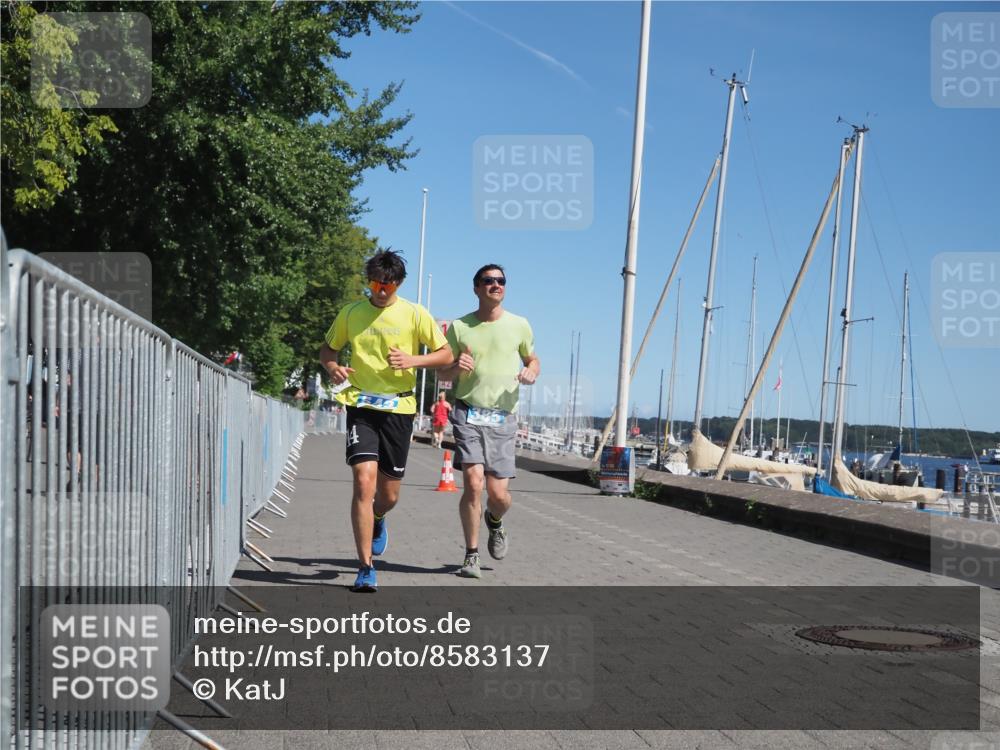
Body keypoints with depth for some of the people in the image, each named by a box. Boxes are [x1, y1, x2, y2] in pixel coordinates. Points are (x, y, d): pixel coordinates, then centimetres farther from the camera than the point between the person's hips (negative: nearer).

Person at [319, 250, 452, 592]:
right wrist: (333, 367, -6)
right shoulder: (350, 313, 4)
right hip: (361, 406, 0)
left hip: (399, 408, 1)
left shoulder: (415, 314, 0)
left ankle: (377, 520, 47)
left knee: (389, 494, 8)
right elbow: (327, 349, 17)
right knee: (364, 483, -17)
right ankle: (366, 568, -10)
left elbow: (446, 354, 3)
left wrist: (412, 360, -14)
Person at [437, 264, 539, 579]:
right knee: (474, 483, -16)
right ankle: (471, 555, 0)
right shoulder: (459, 327, 3)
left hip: (503, 417, 1)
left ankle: (495, 521, 35)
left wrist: (530, 374, -4)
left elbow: (533, 360, 20)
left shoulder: (519, 325, 5)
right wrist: (457, 367, -13)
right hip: (468, 414, -1)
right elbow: (443, 374, 10)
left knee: (498, 493, -3)